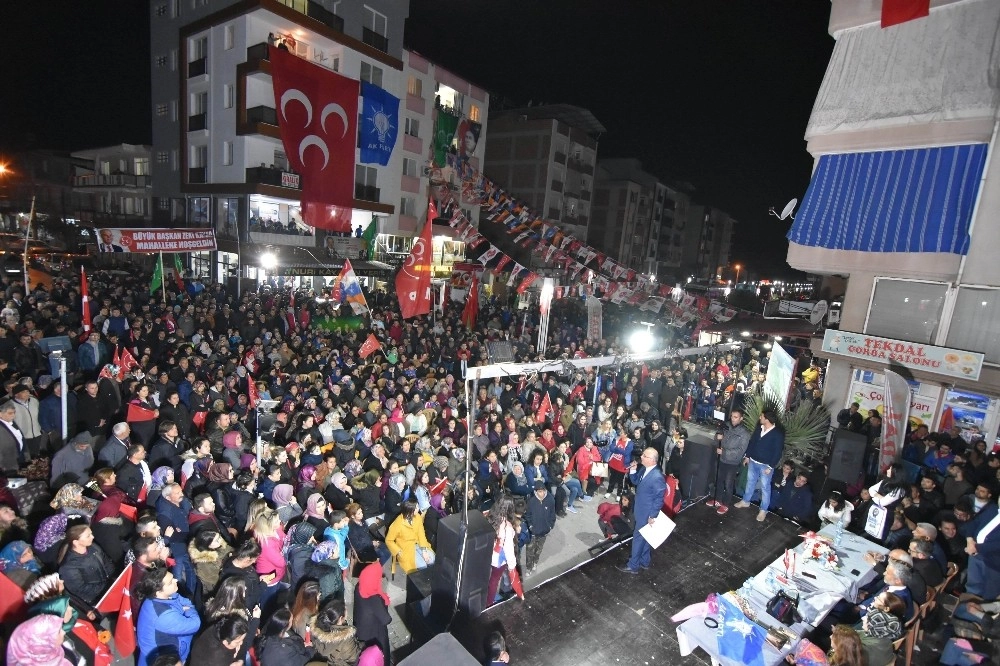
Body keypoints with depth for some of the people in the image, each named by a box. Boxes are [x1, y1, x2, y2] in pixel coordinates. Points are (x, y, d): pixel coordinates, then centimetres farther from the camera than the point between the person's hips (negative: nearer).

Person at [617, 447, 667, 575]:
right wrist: (633, 470, -7)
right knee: (644, 537, 24)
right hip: (641, 511, 8)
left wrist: (652, 516, -18)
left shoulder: (657, 477, -31)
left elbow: (659, 499, -24)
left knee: (638, 538, 8)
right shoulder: (644, 469, -6)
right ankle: (644, 562, 42)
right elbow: (635, 481, 11)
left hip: (647, 514, -8)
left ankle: (633, 566, 25)